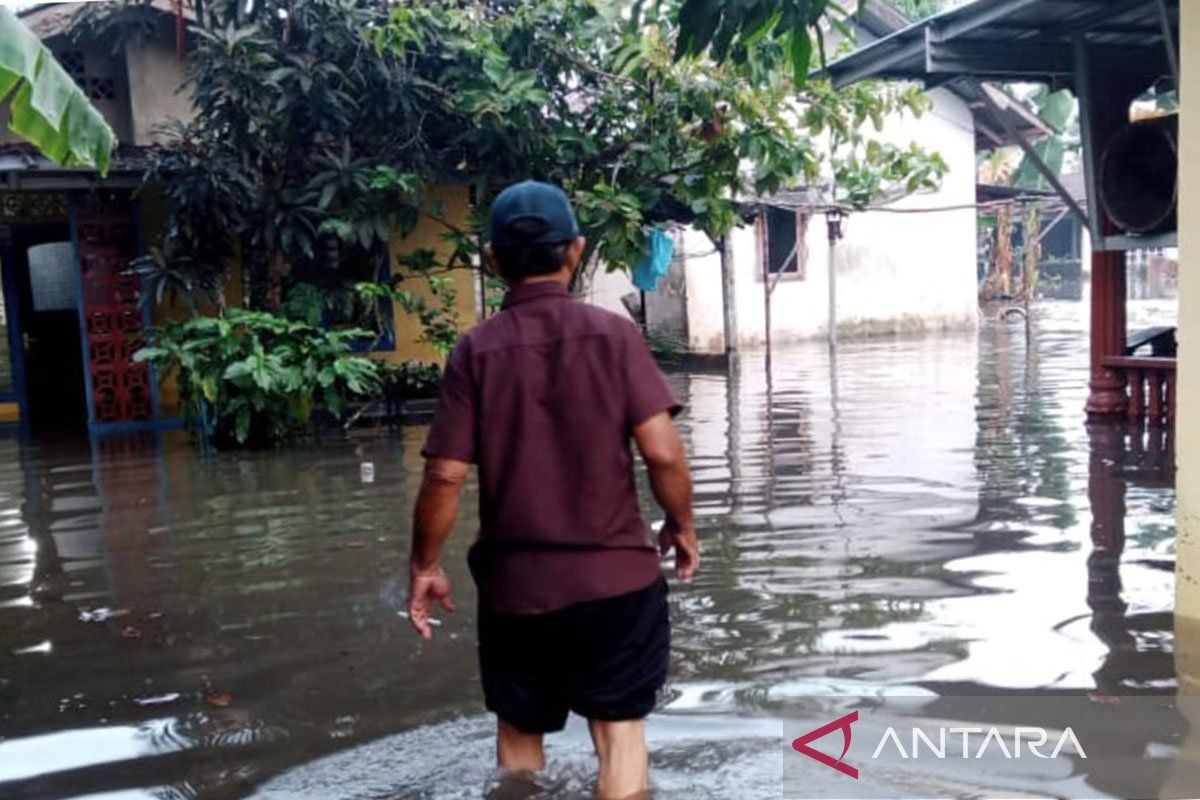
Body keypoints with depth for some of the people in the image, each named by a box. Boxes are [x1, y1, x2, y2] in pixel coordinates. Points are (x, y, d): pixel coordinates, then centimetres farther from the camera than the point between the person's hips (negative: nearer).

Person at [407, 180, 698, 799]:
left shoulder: (476, 350, -6)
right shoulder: (613, 334, -7)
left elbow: (445, 475, -9)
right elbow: (662, 451, -13)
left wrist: (424, 567, 5)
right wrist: (682, 526, 5)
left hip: (514, 583, 1)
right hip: (616, 576, -1)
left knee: (519, 735, 20)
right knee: (621, 734, 11)